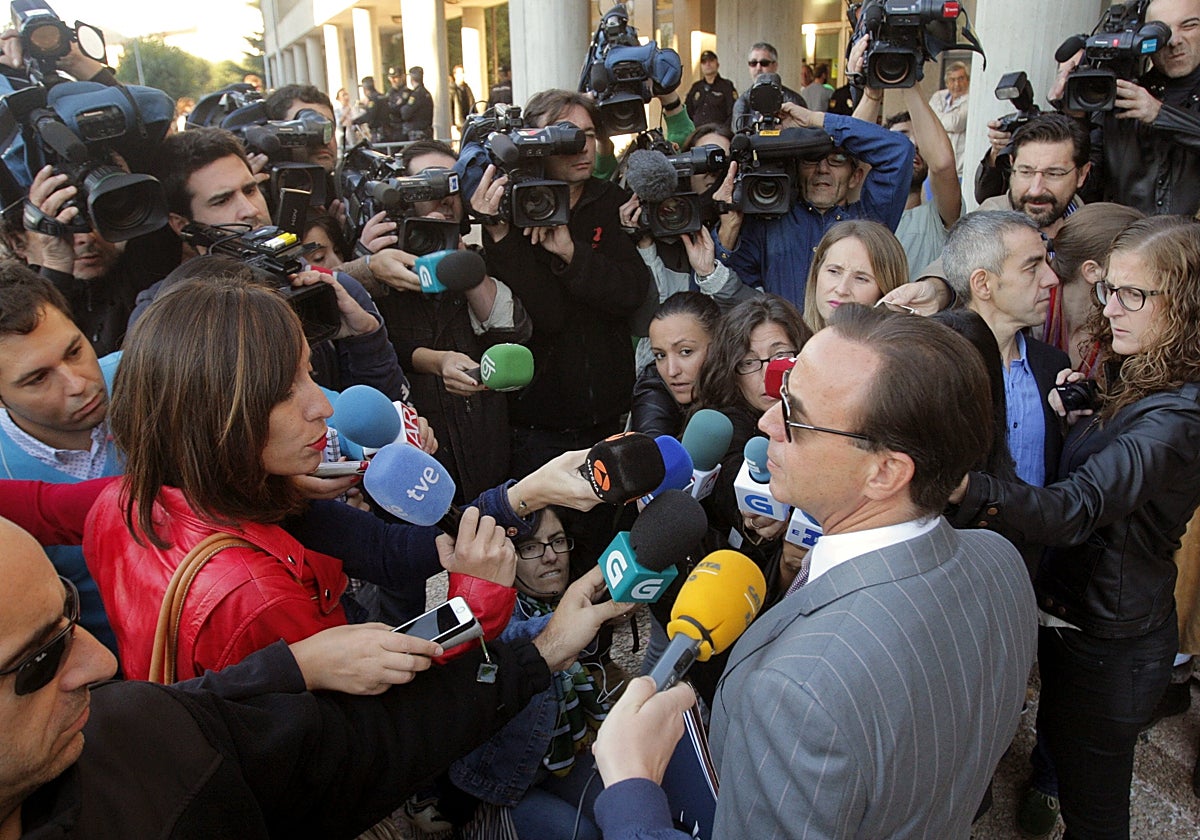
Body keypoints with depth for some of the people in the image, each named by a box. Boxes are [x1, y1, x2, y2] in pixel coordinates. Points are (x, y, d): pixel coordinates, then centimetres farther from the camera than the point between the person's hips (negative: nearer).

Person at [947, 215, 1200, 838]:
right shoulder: (1122, 378, 2)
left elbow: (1078, 507, -43)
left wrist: (965, 488, -58)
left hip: (1111, 643, -9)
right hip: (1068, 611, 9)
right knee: (1058, 743, 29)